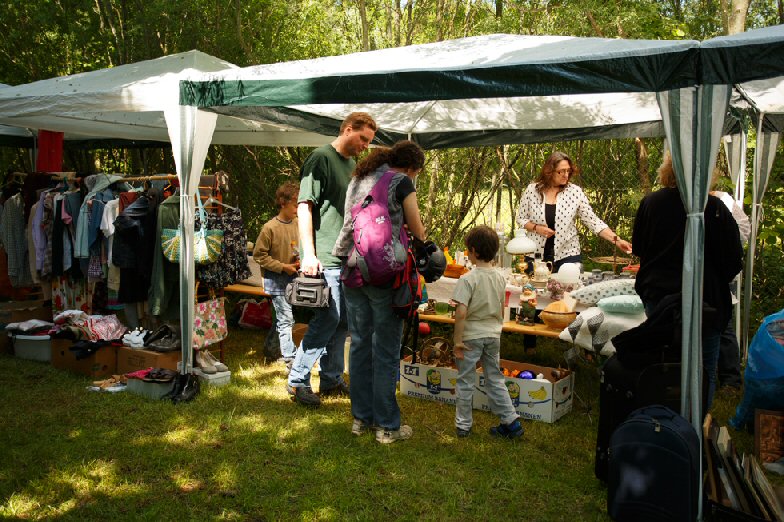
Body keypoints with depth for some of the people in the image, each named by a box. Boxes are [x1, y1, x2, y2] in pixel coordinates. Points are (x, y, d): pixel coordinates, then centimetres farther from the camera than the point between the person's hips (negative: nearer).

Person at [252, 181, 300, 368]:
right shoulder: (270, 228, -14)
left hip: (293, 278, 6)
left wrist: (301, 261, -1)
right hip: (276, 280, -6)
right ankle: (290, 358, -3)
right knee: (286, 319, -6)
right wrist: (283, 267, -14)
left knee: (283, 317, 15)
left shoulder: (297, 224, 3)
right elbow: (259, 255, -11)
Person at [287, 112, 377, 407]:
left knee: (343, 319, 11)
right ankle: (297, 380, 5)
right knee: (328, 319, -8)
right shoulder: (321, 158, -8)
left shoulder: (352, 164, 18)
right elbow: (304, 206, -13)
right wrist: (308, 254, -19)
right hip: (324, 257, -8)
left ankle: (331, 379, 23)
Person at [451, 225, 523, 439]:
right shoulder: (500, 278, 1)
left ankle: (463, 425, 18)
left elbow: (461, 312, -22)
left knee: (465, 381, 8)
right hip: (493, 335, 5)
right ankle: (511, 420, 15)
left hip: (471, 336, -5)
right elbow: (502, 311, 10)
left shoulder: (468, 279, -18)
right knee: (495, 378, 16)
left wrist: (457, 340, -15)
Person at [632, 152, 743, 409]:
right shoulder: (714, 208, -15)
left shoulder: (650, 203, -5)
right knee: (704, 371, 11)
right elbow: (734, 260, -8)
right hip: (703, 301, -4)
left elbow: (637, 247, 9)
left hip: (657, 297, 4)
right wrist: (715, 282, 11)